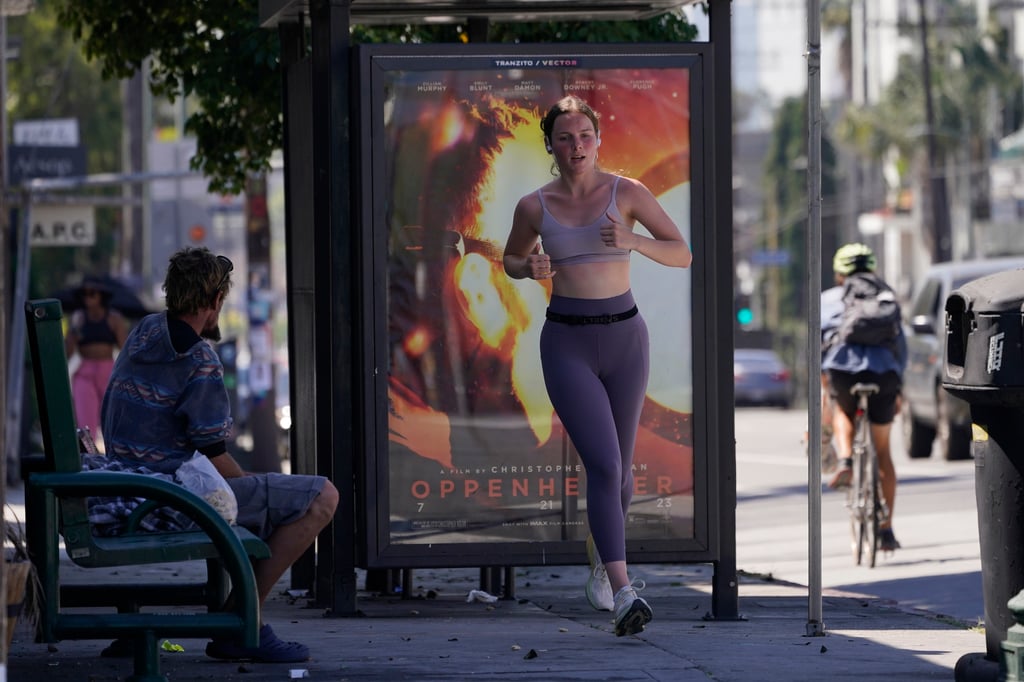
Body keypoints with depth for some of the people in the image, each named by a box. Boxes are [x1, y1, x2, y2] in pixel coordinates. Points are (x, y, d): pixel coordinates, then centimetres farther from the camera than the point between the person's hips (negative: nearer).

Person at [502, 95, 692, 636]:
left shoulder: (626, 193, -2)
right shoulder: (534, 206, 1)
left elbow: (682, 255, -2)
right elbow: (510, 260, 19)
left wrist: (633, 241, -20)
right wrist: (530, 269, -5)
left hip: (624, 335, 2)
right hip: (566, 343, -2)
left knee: (618, 468, 13)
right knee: (602, 464, -17)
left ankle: (600, 562, 41)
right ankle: (623, 595, -25)